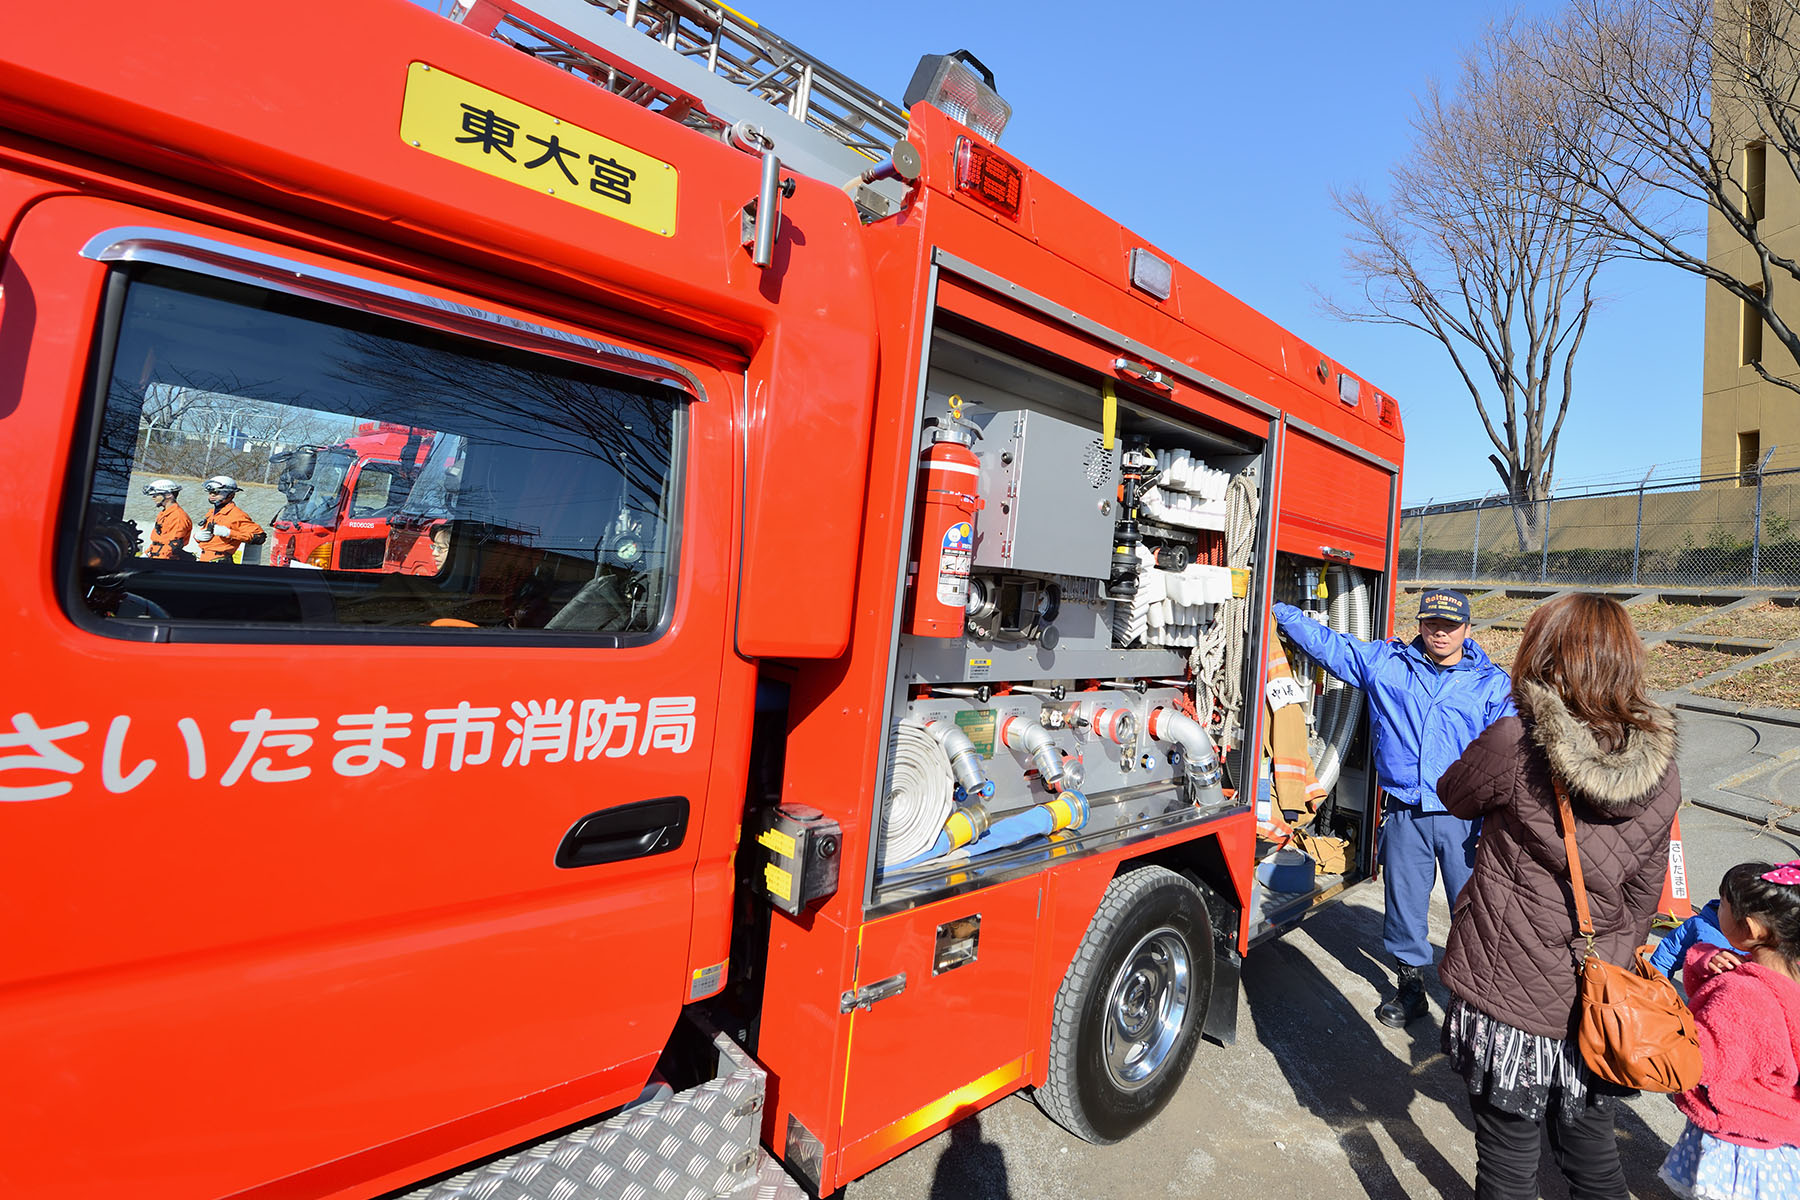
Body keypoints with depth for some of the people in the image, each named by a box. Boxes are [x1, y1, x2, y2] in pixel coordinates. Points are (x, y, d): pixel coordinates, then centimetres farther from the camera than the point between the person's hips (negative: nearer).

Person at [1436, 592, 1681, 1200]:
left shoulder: (1514, 743, -22)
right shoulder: (1662, 773, -5)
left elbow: (1454, 795, -1)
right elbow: (1643, 897, 5)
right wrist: (1611, 963, 20)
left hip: (1506, 995, -4)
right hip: (1596, 998, 4)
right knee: (1592, 1148, 26)